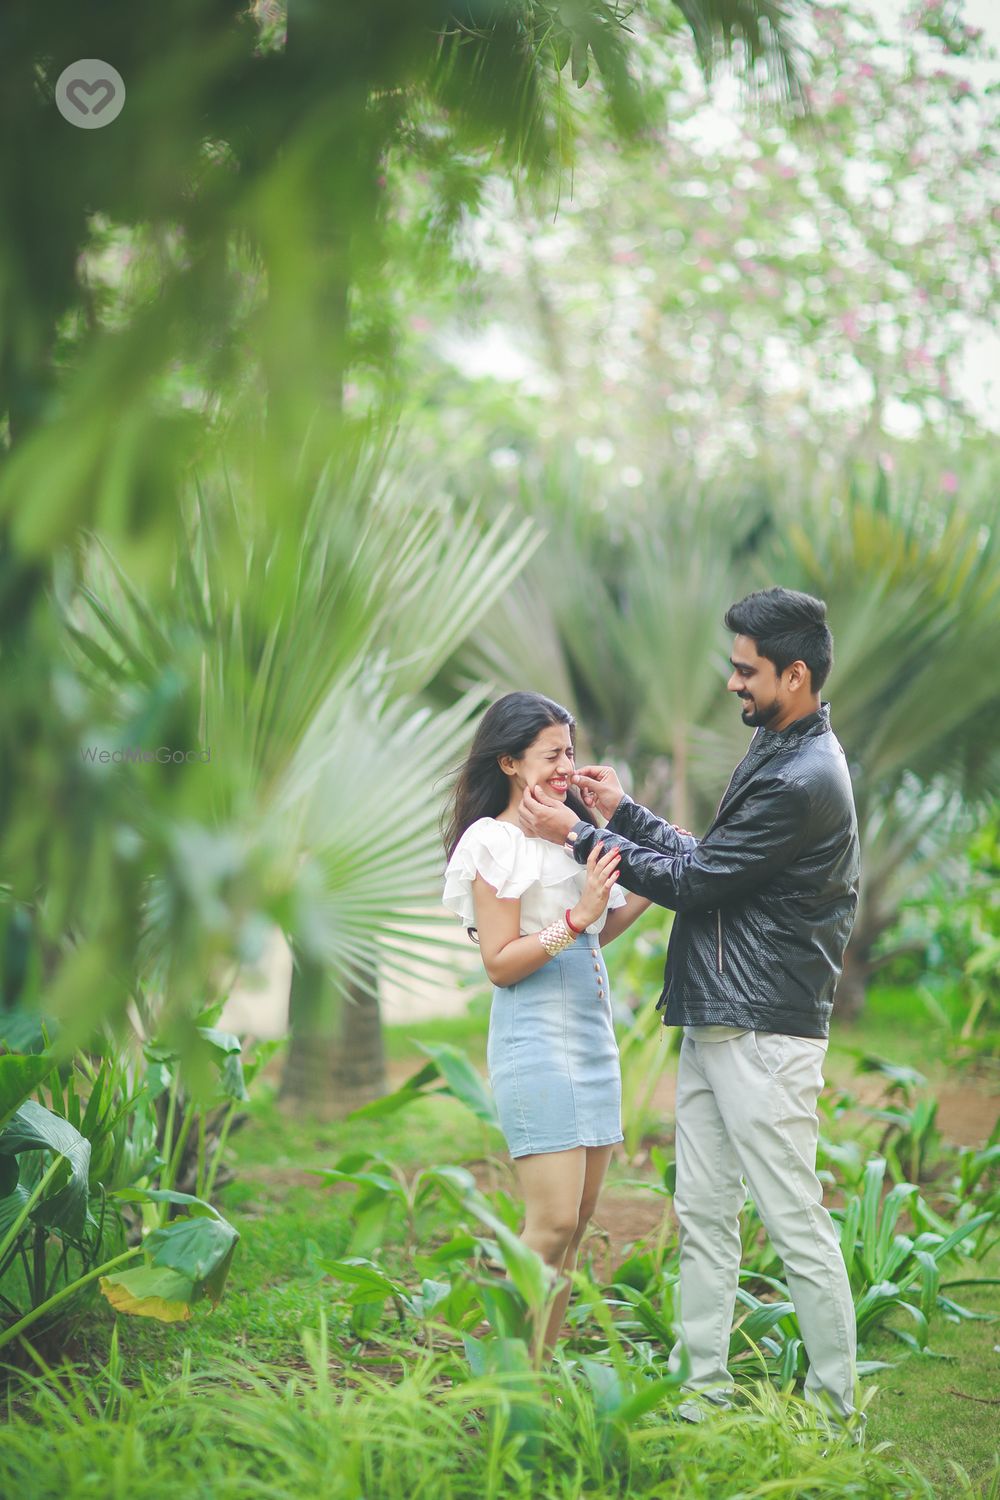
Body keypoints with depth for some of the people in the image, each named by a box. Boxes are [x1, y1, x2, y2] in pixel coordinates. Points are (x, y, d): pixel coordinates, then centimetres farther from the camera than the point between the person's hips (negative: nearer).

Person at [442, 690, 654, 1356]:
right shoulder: (495, 843, -9)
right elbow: (500, 964, -13)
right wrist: (575, 918, -22)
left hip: (593, 1031, 8)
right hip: (536, 1035, -8)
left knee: (579, 1217, 7)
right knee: (553, 1220, -12)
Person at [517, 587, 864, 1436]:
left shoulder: (804, 781, -19)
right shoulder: (776, 753, 15)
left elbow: (695, 883, -14)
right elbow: (708, 863, 18)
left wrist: (580, 838, -6)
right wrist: (623, 813, 19)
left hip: (764, 1032, -10)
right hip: (714, 1024, 10)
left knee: (795, 1222, -4)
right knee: (703, 1215, 11)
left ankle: (837, 1405, 5)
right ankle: (704, 1386, 17)